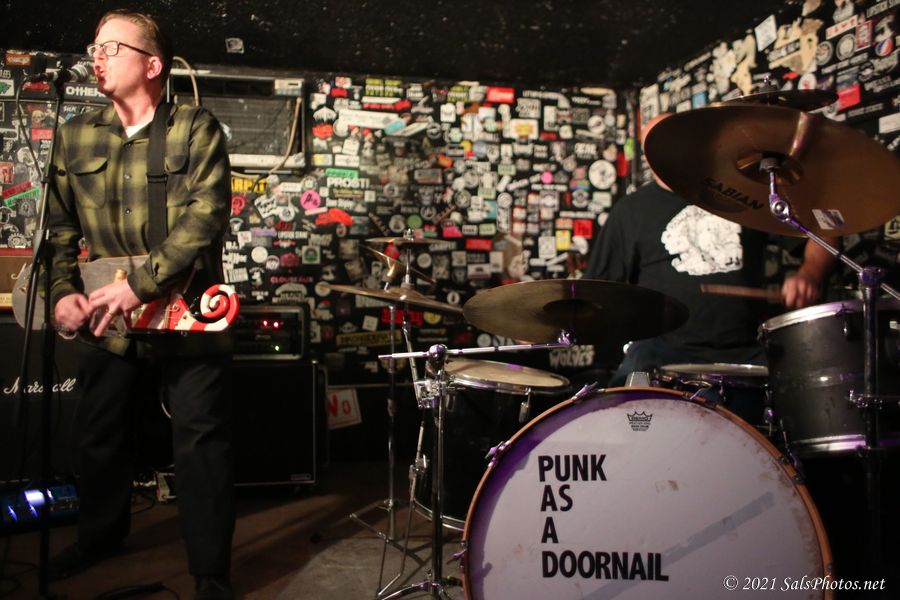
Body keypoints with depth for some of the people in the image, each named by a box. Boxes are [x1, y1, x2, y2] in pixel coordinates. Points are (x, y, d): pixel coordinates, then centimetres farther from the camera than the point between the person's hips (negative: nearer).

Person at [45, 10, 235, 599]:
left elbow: (207, 216, -18)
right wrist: (64, 290, -2)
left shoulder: (197, 129, -7)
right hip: (107, 320, 5)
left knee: (202, 445, 0)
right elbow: (59, 225, 12)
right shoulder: (76, 136, 8)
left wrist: (142, 283, -25)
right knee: (100, 436, 20)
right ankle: (101, 533, 46)